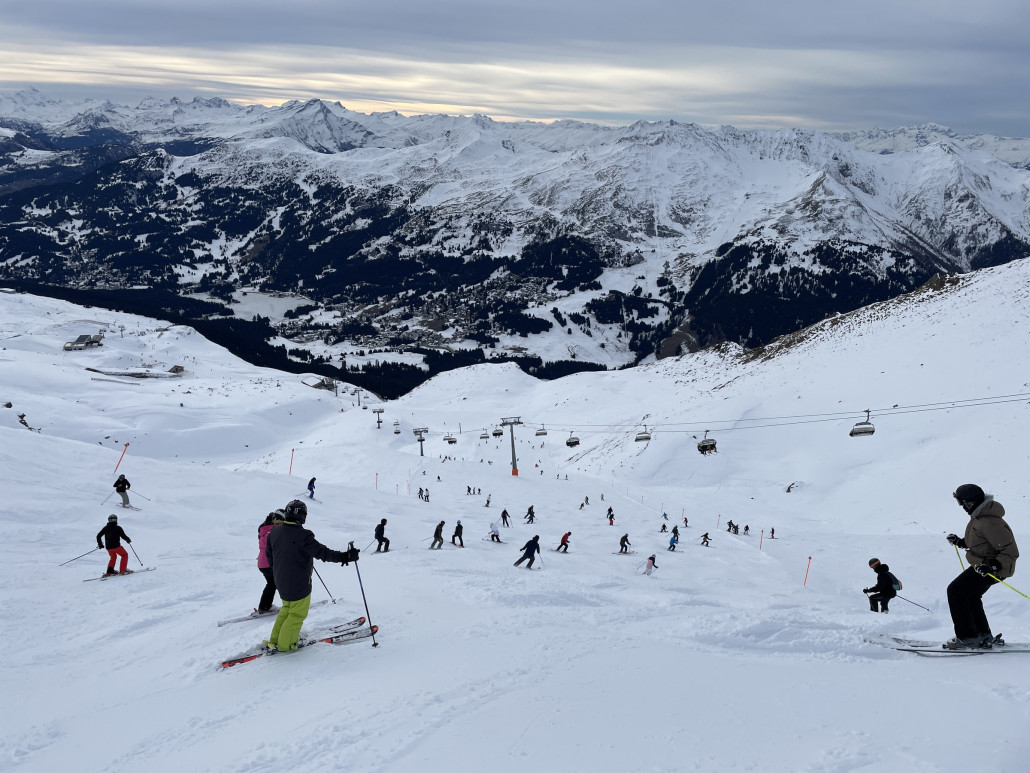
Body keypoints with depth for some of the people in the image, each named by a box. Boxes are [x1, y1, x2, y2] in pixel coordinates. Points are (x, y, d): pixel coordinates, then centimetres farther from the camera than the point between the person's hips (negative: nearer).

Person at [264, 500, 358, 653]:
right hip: (299, 583, -7)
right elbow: (321, 552, -27)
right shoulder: (302, 535, -25)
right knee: (298, 614, 10)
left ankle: (274, 640, 29)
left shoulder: (274, 532, -2)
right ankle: (284, 645, 17)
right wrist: (344, 556, -26)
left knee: (287, 608, 26)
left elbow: (269, 554, 11)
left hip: (280, 581, 7)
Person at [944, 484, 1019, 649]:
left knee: (955, 591, -11)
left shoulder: (989, 523, -29)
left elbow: (1011, 552, -28)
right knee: (970, 596, 24)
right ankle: (983, 635, 35)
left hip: (993, 569, -11)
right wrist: (961, 542, 14)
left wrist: (993, 566, -36)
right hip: (983, 566, 11)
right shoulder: (980, 515, 5)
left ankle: (967, 637, -7)